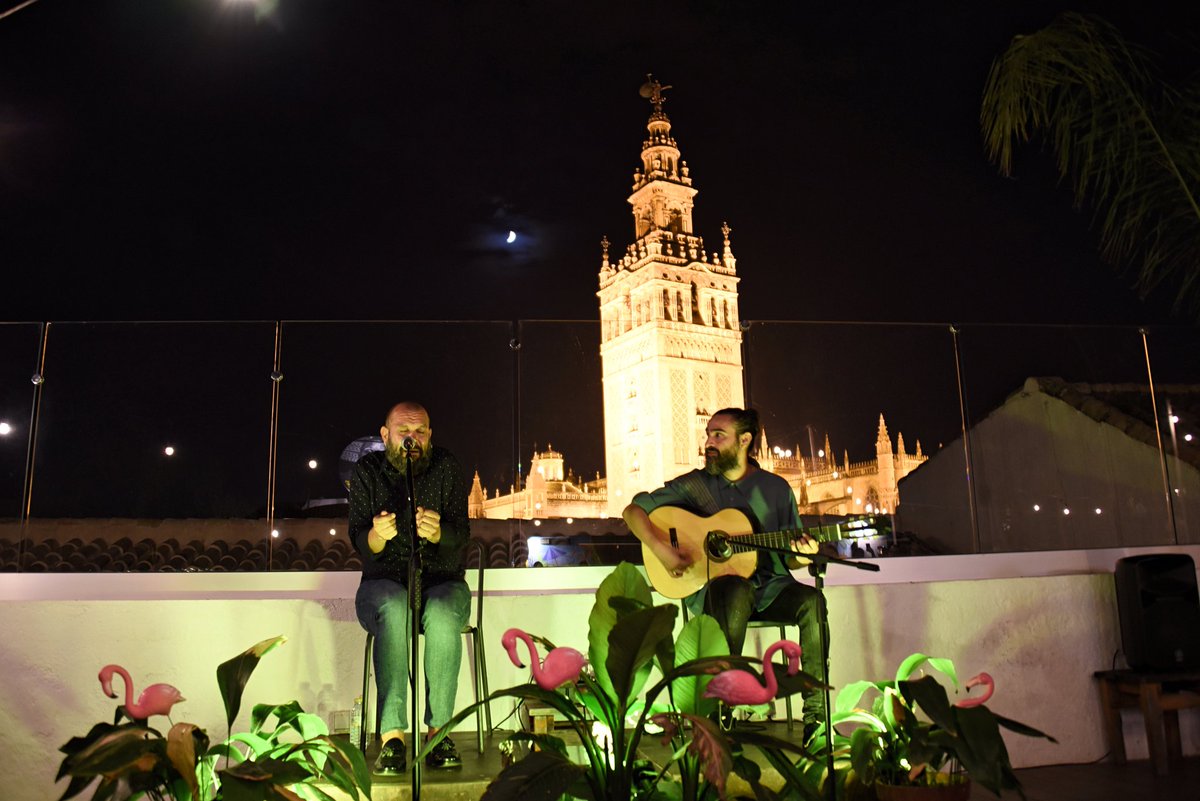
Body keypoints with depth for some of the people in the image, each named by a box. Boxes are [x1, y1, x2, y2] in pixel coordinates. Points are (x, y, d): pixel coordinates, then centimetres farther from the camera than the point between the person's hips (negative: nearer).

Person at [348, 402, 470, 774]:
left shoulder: (446, 467, -2)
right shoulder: (367, 470, -1)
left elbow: (460, 537, -10)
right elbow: (361, 544, -7)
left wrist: (436, 532, -34)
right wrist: (377, 535, -32)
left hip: (442, 582, 0)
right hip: (384, 583, 0)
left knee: (442, 616, -35)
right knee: (393, 611, -35)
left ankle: (439, 731, -26)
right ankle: (392, 736, -36)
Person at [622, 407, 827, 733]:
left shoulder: (776, 488, 10)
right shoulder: (693, 485, 5)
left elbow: (789, 559, 15)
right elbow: (633, 511, 3)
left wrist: (801, 555, -10)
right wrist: (660, 549, -13)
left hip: (768, 587, 3)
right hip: (709, 587, -2)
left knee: (811, 600, -27)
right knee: (737, 590, -37)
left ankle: (817, 715, -22)